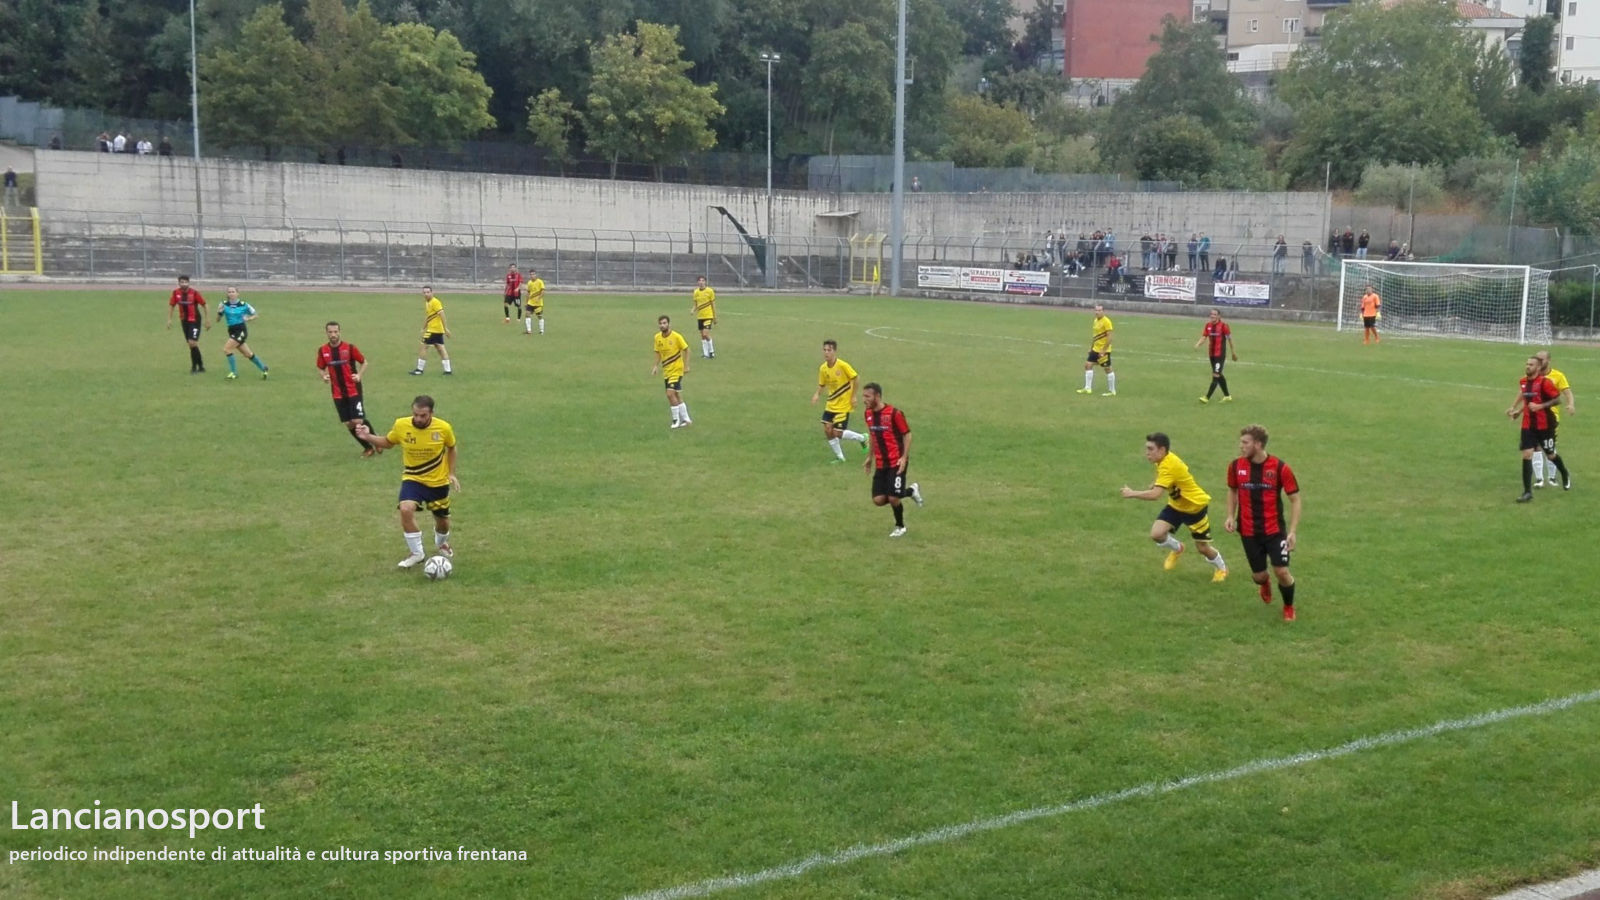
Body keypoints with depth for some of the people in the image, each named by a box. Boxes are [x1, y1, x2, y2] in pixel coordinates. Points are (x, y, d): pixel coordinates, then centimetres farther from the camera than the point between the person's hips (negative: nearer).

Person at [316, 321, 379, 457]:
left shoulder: (350, 347, -9)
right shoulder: (322, 350, 0)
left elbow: (364, 362, 3)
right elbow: (320, 368, 13)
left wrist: (359, 375, -14)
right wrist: (324, 376, -9)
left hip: (353, 389, -3)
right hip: (338, 393, 3)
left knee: (358, 421, -12)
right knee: (348, 424, 3)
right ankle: (368, 447, 21)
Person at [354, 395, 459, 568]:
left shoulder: (443, 428, -18)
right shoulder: (401, 425, -17)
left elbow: (451, 448, 3)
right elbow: (388, 442, 3)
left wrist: (451, 473, -2)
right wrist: (368, 437, -13)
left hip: (438, 482, 0)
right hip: (413, 479, 0)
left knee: (442, 521, 13)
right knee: (406, 509, -27)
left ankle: (442, 544, 51)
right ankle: (415, 553, -7)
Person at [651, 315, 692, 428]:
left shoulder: (676, 336, -14)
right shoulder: (657, 337, 1)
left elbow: (686, 349, -6)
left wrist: (686, 366, -9)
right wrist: (656, 365, 2)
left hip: (676, 370, -6)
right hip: (666, 371, 6)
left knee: (670, 393, -16)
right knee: (676, 396, 11)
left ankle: (676, 419, -3)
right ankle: (686, 419, 23)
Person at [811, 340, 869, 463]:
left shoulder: (843, 365, -18)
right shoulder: (823, 368, -2)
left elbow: (855, 378, -10)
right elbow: (822, 385, 10)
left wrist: (853, 396, -10)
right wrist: (817, 394, -10)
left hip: (844, 405, -6)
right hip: (831, 405, 6)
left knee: (837, 433, -8)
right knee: (827, 430, -1)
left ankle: (862, 438, 18)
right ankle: (839, 457, 17)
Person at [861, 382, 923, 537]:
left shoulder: (894, 413, -16)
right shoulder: (868, 414, 5)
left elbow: (907, 434, -9)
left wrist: (904, 457, -17)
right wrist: (870, 458, 19)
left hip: (896, 462, -6)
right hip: (881, 464, 6)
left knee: (893, 498, -10)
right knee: (878, 500, -2)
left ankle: (900, 527, 21)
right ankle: (910, 491, 23)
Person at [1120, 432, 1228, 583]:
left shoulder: (1169, 466, -34)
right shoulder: (1164, 460, -8)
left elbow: (1155, 494, -41)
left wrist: (1132, 494, -32)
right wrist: (1152, 486, -3)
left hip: (1195, 506, -7)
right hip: (1176, 505, 7)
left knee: (1202, 548, 5)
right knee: (1156, 534, -15)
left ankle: (1221, 568, 36)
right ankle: (1177, 548, 17)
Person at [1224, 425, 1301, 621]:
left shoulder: (1280, 467, -14)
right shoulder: (1236, 466, -5)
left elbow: (1295, 499, -7)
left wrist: (1292, 531, -13)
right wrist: (1231, 516, 0)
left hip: (1275, 530, -2)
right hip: (1249, 531, 2)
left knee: (1282, 572, -8)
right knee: (1258, 575, 6)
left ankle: (1289, 607, 22)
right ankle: (1264, 585, 46)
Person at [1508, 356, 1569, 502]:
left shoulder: (1544, 382, -15)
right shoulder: (1523, 382, 5)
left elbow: (1557, 399, -15)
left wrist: (1540, 406, -23)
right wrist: (1518, 411, 9)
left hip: (1545, 425, -4)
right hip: (1528, 425, 4)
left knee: (1550, 455, 13)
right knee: (1526, 455, -8)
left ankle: (1565, 476, 45)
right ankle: (1527, 492, -6)